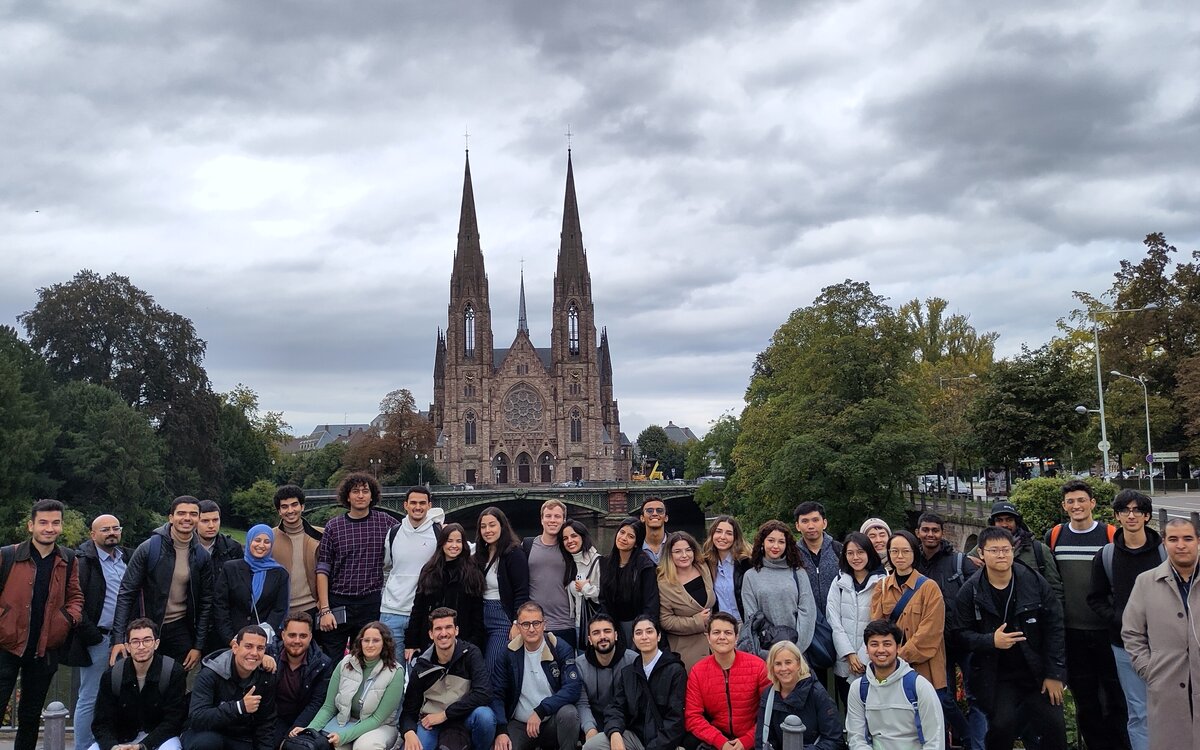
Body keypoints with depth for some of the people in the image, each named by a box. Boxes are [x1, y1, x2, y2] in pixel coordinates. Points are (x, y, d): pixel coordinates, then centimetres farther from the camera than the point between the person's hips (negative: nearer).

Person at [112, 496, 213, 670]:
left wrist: (198, 646, 1)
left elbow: (205, 602, 4)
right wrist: (118, 638, -14)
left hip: (180, 629, 2)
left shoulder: (202, 557, -1)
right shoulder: (149, 548, -9)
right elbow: (126, 593, -8)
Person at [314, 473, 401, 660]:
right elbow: (322, 570, 0)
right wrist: (324, 609, -7)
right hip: (338, 603, -1)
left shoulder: (384, 522, 4)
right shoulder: (334, 526, 1)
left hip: (371, 604, 1)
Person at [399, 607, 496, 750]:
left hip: (465, 715, -1)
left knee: (484, 715, -34)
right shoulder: (421, 667, -8)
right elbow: (409, 710, -6)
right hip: (431, 720, 1)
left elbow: (483, 694, -25)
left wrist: (445, 714, -23)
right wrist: (409, 733, -30)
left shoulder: (471, 654, -13)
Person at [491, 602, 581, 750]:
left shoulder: (561, 649, -7)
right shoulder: (509, 653, -2)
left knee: (569, 713, -33)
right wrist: (501, 731, -15)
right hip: (519, 725, 2)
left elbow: (572, 689, -16)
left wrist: (540, 711, -23)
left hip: (553, 722, -1)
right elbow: (497, 694, -2)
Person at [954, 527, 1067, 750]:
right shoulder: (971, 591, -7)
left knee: (1054, 725, -3)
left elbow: (1054, 628, -3)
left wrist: (1055, 673, -6)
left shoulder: (1035, 582, -6)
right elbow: (962, 633, -5)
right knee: (1002, 725, -16)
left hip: (1036, 671, 1)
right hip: (996, 677, -1)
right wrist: (991, 641, -23)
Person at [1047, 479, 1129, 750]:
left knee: (1114, 697, 5)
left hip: (1106, 630, -2)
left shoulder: (1111, 535, -4)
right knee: (1084, 700, 11)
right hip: (1071, 632, 2)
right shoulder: (1054, 537, 3)